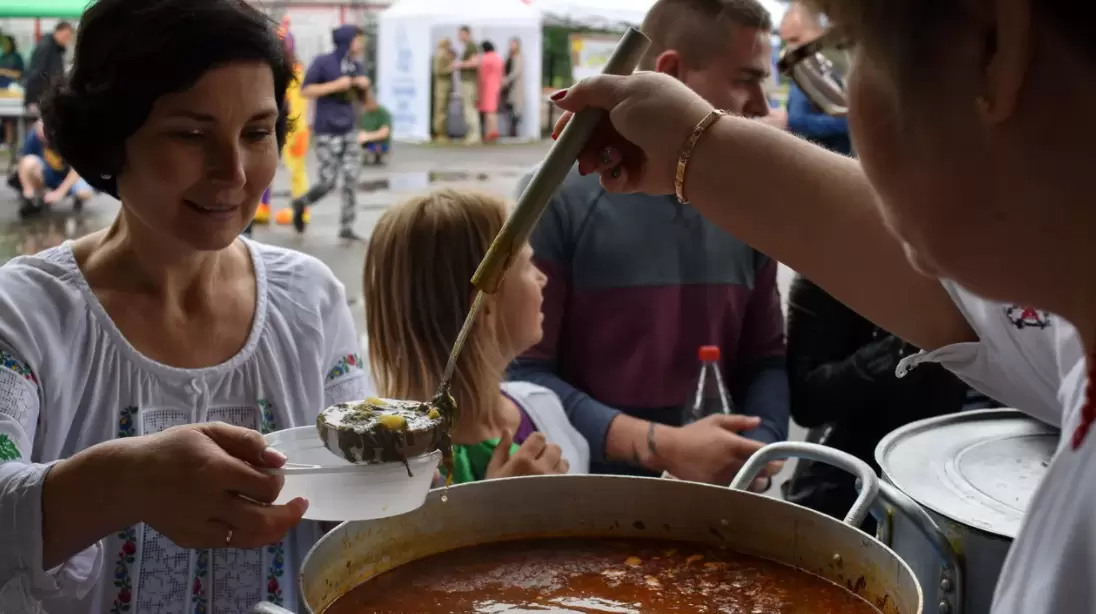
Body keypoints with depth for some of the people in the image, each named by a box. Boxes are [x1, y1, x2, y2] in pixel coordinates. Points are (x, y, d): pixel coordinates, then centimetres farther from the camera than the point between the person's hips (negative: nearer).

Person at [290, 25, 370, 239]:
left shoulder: (357, 66, 8)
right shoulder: (323, 62, -9)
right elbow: (305, 90, -12)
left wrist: (364, 86, -6)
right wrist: (337, 85, -18)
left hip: (349, 131, 5)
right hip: (327, 132, -5)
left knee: (351, 180, -2)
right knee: (328, 181, -4)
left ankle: (346, 227, 8)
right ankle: (301, 203, 26)